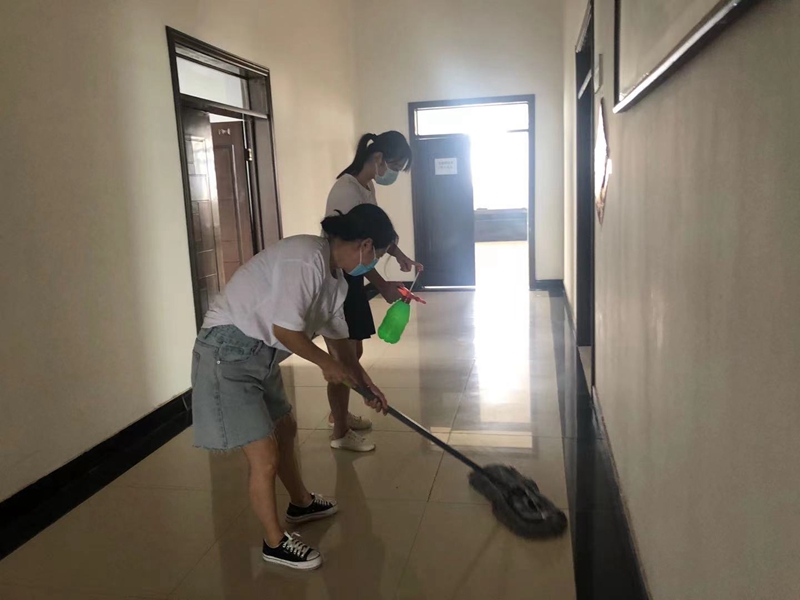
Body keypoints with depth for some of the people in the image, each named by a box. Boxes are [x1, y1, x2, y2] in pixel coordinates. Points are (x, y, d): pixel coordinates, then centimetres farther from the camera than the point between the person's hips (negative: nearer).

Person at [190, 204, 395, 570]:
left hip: (259, 354, 10)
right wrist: (326, 364, -10)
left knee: (285, 428, 26)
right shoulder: (307, 258, -24)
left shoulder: (335, 275, 8)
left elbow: (337, 337, 19)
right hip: (228, 353, -10)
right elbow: (284, 328, -26)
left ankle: (301, 503, 49)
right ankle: (275, 543, 20)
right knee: (265, 458, -3)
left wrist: (366, 384, 23)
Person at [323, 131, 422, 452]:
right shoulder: (347, 190, -22)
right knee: (343, 357, -1)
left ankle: (339, 413, 36)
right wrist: (383, 285, -18)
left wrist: (399, 255, 11)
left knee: (354, 353, 18)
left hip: (351, 279, 10)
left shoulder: (368, 186, 8)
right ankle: (340, 432, 13)